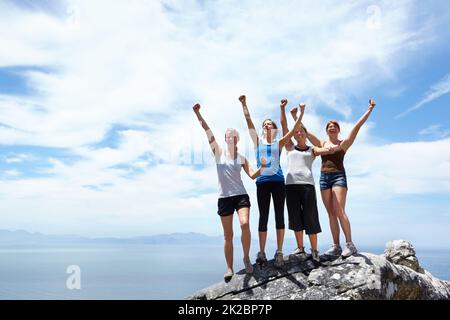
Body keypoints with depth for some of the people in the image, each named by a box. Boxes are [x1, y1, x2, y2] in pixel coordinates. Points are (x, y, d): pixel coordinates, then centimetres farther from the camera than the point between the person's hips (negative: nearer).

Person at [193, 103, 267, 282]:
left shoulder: (242, 158, 8)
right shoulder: (218, 152, 5)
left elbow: (252, 175, 4)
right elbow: (207, 130, -1)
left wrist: (262, 167, -15)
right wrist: (198, 113, -7)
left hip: (241, 195, 0)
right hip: (224, 198, 0)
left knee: (245, 224, -23)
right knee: (228, 235, 3)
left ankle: (246, 258, -2)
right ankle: (229, 269, 14)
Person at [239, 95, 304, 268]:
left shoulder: (279, 143, 10)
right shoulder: (258, 141, 11)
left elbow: (294, 130, 3)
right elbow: (249, 122, 6)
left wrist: (301, 113, -3)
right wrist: (244, 104, 1)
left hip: (278, 181, 0)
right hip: (262, 182, 0)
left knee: (279, 216, 0)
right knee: (263, 217, 2)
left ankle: (279, 252, 3)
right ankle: (261, 253, 7)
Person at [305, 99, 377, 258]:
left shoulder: (343, 143, 6)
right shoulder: (321, 143, 15)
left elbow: (357, 126, 1)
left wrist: (369, 109, -3)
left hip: (339, 176, -4)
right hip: (324, 178, 4)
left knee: (339, 211, -16)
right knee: (331, 213, 2)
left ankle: (350, 244, -13)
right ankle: (336, 246, 3)